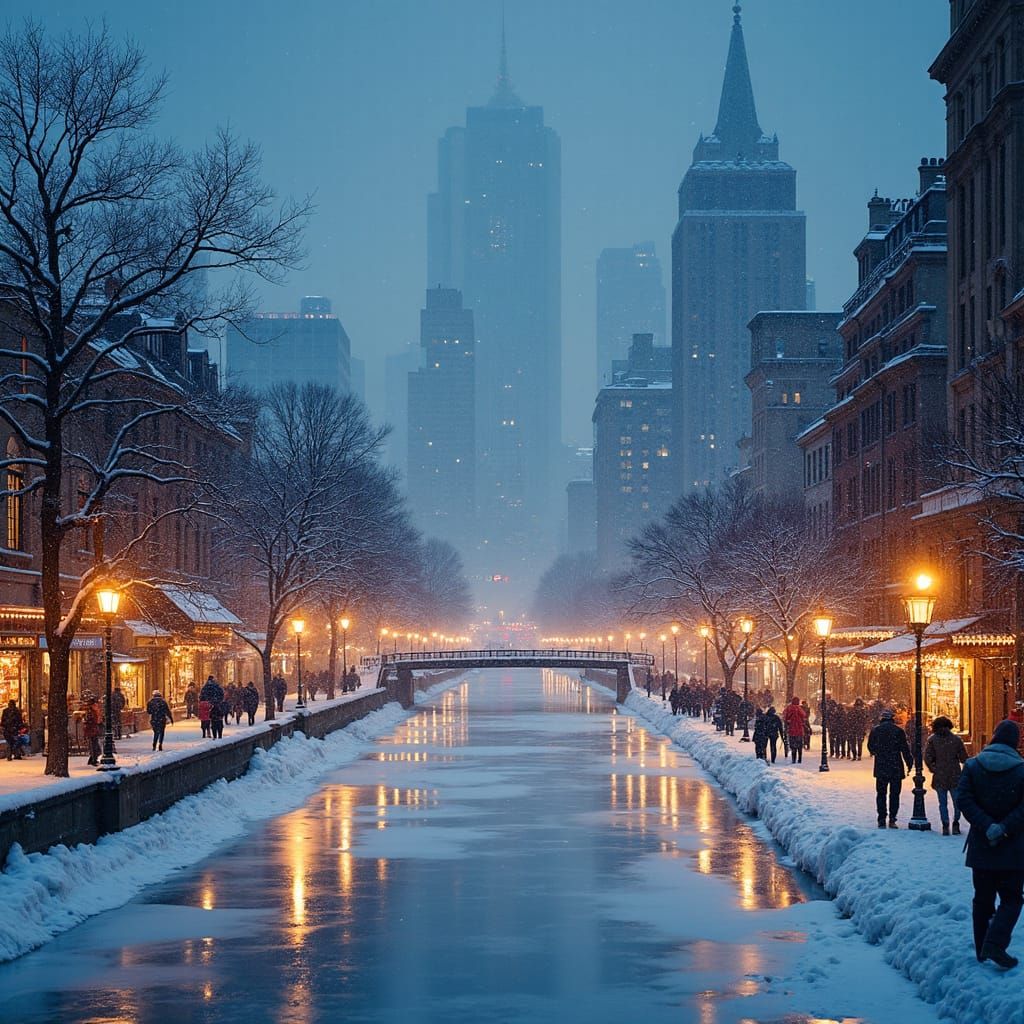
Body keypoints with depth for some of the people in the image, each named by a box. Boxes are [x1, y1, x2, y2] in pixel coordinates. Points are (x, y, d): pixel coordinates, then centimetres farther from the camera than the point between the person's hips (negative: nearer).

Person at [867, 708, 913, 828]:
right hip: (896, 768, -2)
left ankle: (881, 820, 4)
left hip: (881, 768, 2)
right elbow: (905, 749, -6)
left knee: (881, 794, 9)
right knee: (894, 794, 5)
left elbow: (870, 747, 13)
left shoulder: (875, 730, 0)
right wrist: (909, 763, 4)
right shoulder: (898, 731, -6)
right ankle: (892, 820, 0)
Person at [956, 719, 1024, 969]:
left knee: (982, 899, 15)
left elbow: (963, 800, -10)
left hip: (980, 846, 3)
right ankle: (995, 945, -13)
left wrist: (987, 826, -15)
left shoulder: (973, 766, -1)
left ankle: (982, 949, 18)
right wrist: (1003, 829, -16)